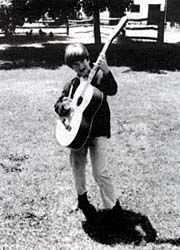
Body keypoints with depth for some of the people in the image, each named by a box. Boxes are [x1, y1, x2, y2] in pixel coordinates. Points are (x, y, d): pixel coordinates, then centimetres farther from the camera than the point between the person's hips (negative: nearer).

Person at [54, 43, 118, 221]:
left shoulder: (99, 76, -5)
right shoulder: (71, 85, 6)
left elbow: (112, 91, -23)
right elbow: (58, 106, 10)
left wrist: (106, 71, -40)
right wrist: (63, 107, -14)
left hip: (98, 132, -4)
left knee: (100, 172, -9)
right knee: (77, 168, 15)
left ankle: (112, 208, 6)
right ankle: (82, 197, 41)